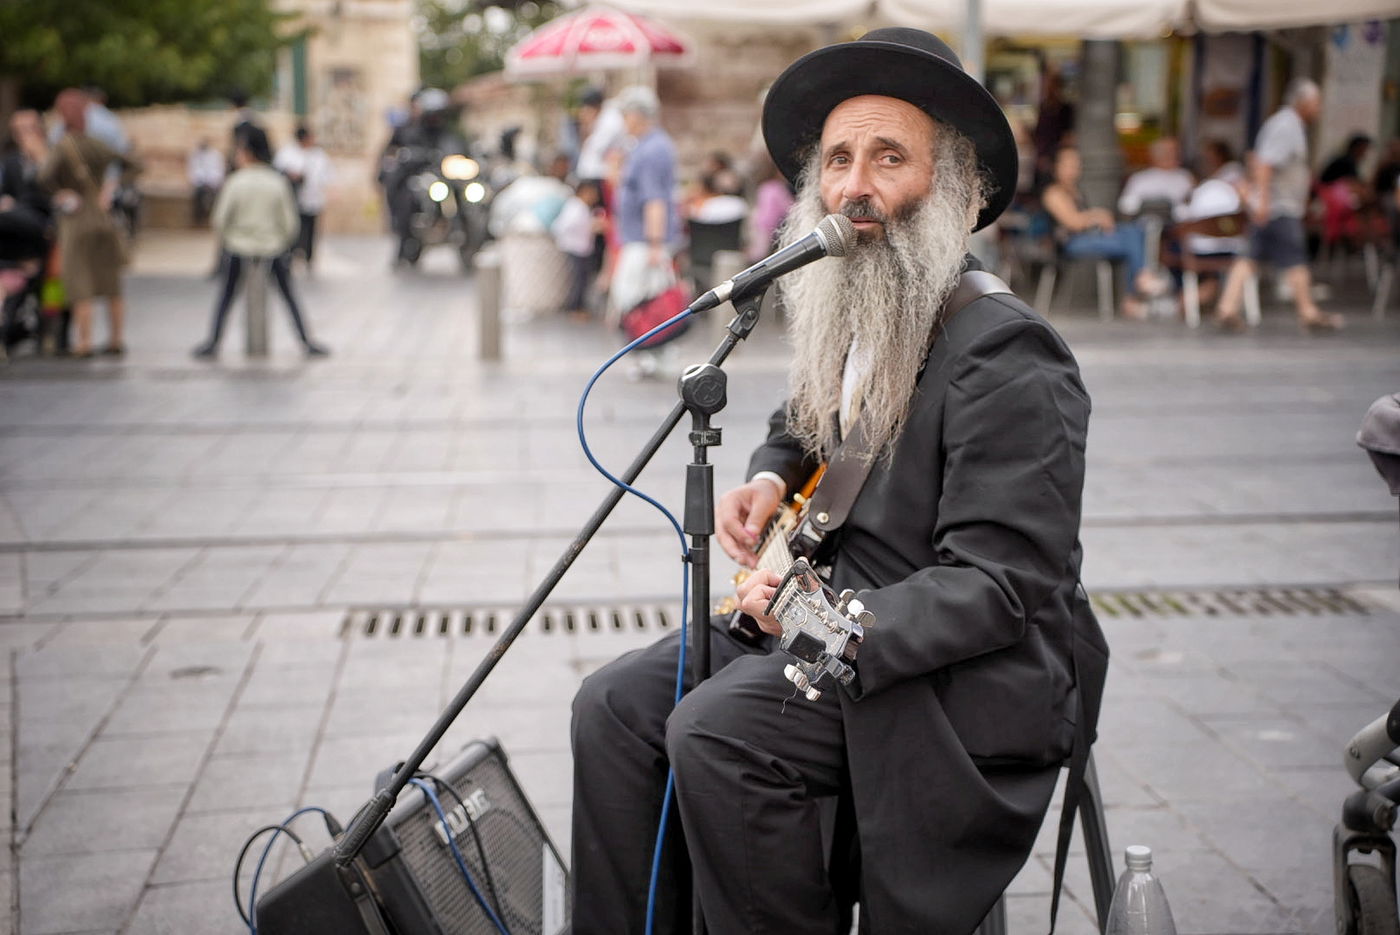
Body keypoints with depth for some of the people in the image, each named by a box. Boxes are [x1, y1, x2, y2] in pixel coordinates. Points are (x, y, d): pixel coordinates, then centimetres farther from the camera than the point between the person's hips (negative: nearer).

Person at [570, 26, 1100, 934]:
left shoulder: (1008, 357, -20)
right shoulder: (850, 317, 7)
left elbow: (997, 587, -23)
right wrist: (772, 477, 5)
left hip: (960, 679, -8)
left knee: (716, 733, -26)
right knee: (615, 705, -3)